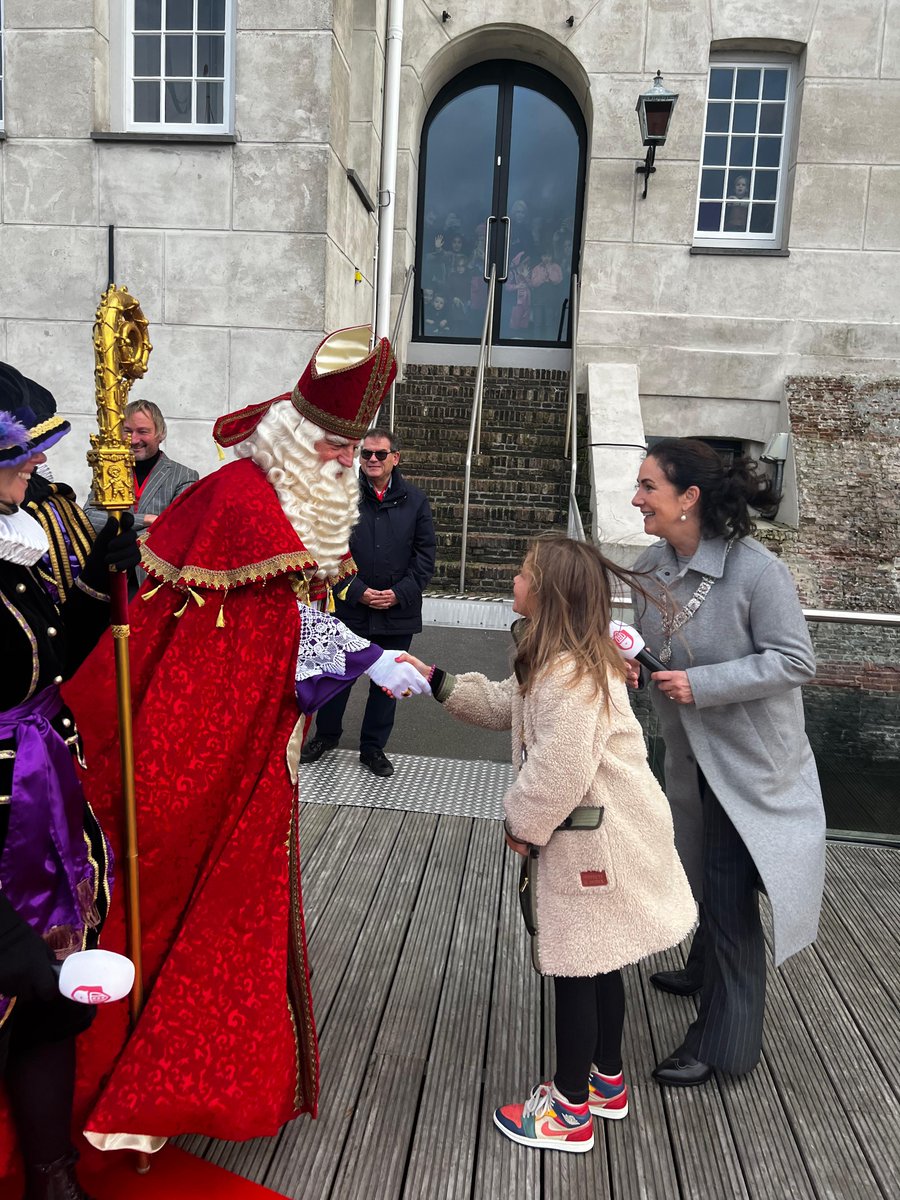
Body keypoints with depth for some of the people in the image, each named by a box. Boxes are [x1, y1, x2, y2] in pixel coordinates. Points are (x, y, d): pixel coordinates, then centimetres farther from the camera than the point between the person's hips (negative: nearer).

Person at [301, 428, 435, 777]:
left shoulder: (415, 500, 1)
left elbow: (425, 555, 1)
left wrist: (398, 594, -10)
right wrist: (358, 591, -13)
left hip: (397, 612, 1)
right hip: (350, 606, -1)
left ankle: (373, 747, 28)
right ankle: (326, 734, 36)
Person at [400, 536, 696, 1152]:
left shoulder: (566, 673, -26)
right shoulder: (580, 657, 8)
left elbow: (562, 767, -29)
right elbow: (505, 705, 19)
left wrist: (524, 825, -13)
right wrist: (439, 682, 14)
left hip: (591, 839, -10)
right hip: (607, 828, 10)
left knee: (576, 968, 6)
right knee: (598, 961, 23)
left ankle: (571, 1111, 25)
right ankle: (607, 1082, 42)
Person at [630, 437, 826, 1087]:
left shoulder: (756, 570, -26)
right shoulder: (653, 563, -6)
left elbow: (795, 661, -22)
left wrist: (701, 684, -28)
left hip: (749, 756, -7)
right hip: (692, 748, 7)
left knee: (728, 891, 1)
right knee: (706, 872, 26)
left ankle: (724, 1039, 19)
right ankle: (706, 970, 52)